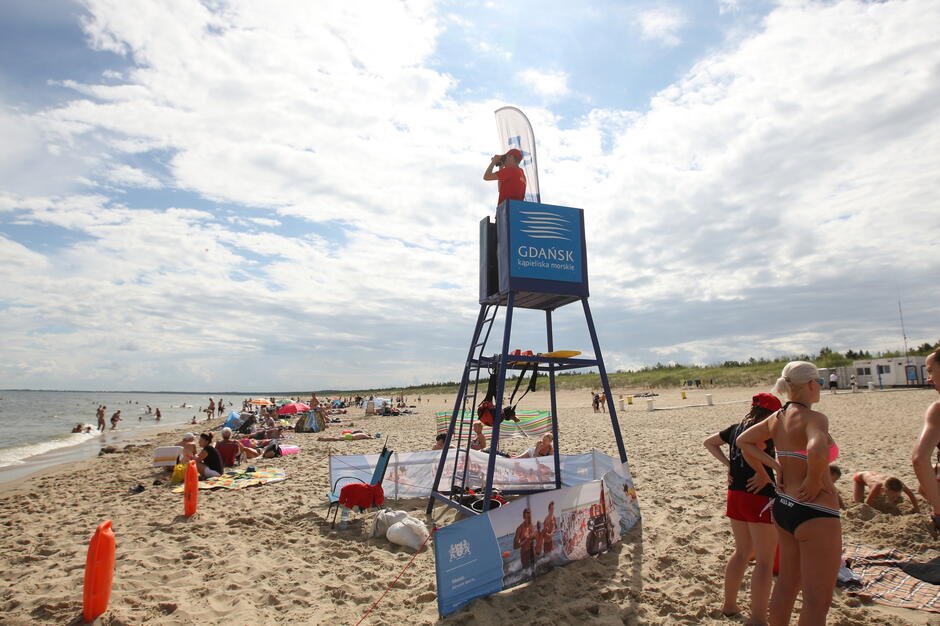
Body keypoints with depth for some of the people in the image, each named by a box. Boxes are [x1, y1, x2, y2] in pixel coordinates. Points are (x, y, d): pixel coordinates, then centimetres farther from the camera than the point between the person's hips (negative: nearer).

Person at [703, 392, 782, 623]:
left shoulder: (736, 428, 10)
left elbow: (708, 442, 21)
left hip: (735, 495, 8)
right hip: (760, 498, -7)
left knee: (742, 552, 22)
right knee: (765, 561, 3)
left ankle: (729, 605, 32)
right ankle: (757, 619, 6)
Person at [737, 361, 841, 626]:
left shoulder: (777, 417, 5)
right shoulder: (813, 418, -18)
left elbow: (744, 440, 17)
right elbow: (817, 450, -39)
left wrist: (764, 472, 16)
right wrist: (814, 482, -22)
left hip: (783, 506, 8)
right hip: (815, 513, -8)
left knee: (786, 584, 22)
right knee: (818, 601, 4)